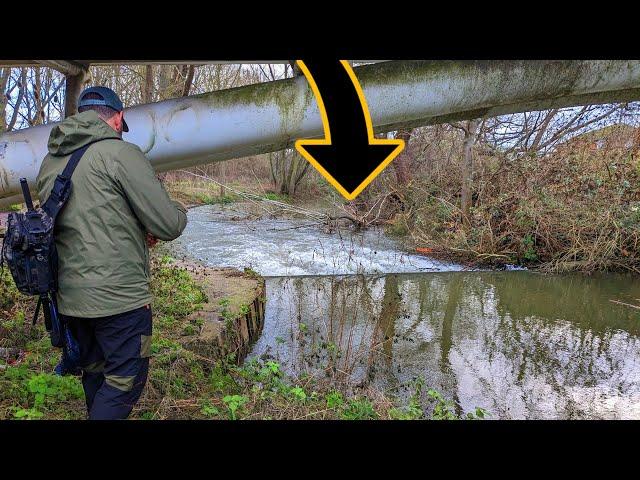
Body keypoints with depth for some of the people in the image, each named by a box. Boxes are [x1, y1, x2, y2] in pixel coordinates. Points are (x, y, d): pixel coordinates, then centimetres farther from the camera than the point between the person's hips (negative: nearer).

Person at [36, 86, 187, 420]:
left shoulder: (50, 162, 10)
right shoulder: (120, 153, -13)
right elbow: (168, 226, -14)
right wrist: (179, 212, 9)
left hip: (68, 295, 8)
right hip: (118, 296, -7)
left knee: (94, 372, 22)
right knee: (126, 378, 7)